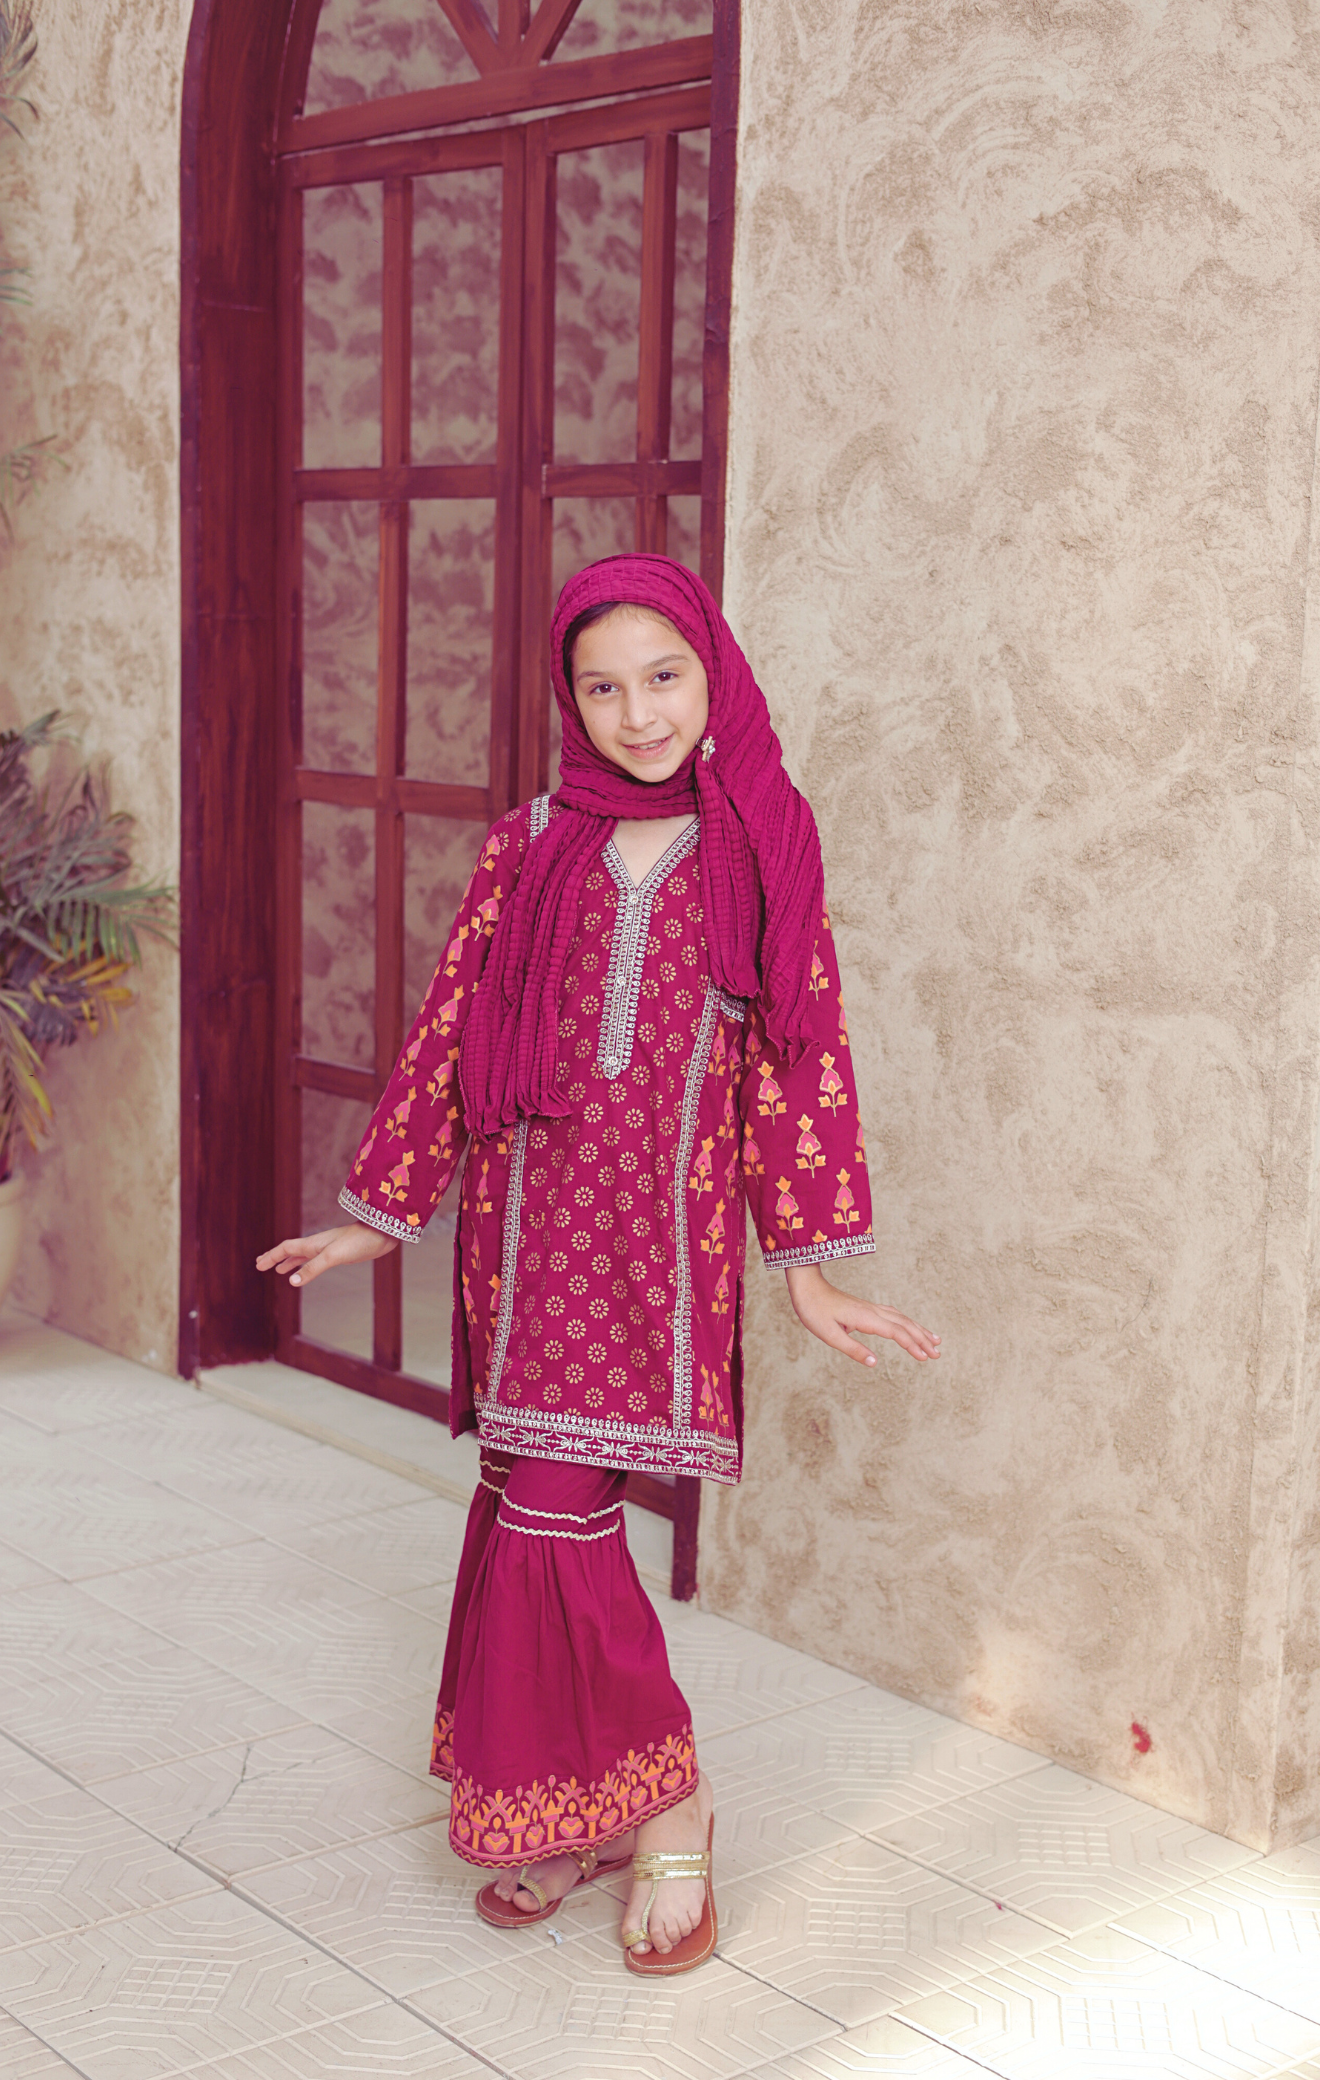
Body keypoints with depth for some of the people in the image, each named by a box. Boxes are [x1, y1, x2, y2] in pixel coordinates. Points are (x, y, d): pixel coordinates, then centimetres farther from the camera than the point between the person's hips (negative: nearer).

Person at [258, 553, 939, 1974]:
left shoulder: (764, 853, 2)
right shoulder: (527, 847, 6)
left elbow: (797, 1060, 2)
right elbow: (448, 1034, 9)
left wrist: (810, 1266, 0)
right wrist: (379, 1215, 11)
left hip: (666, 1229, -2)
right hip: (529, 1210, 3)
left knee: (547, 1506, -8)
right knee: (540, 1505, 4)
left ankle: (654, 1798, 11)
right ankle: (574, 1814, 22)